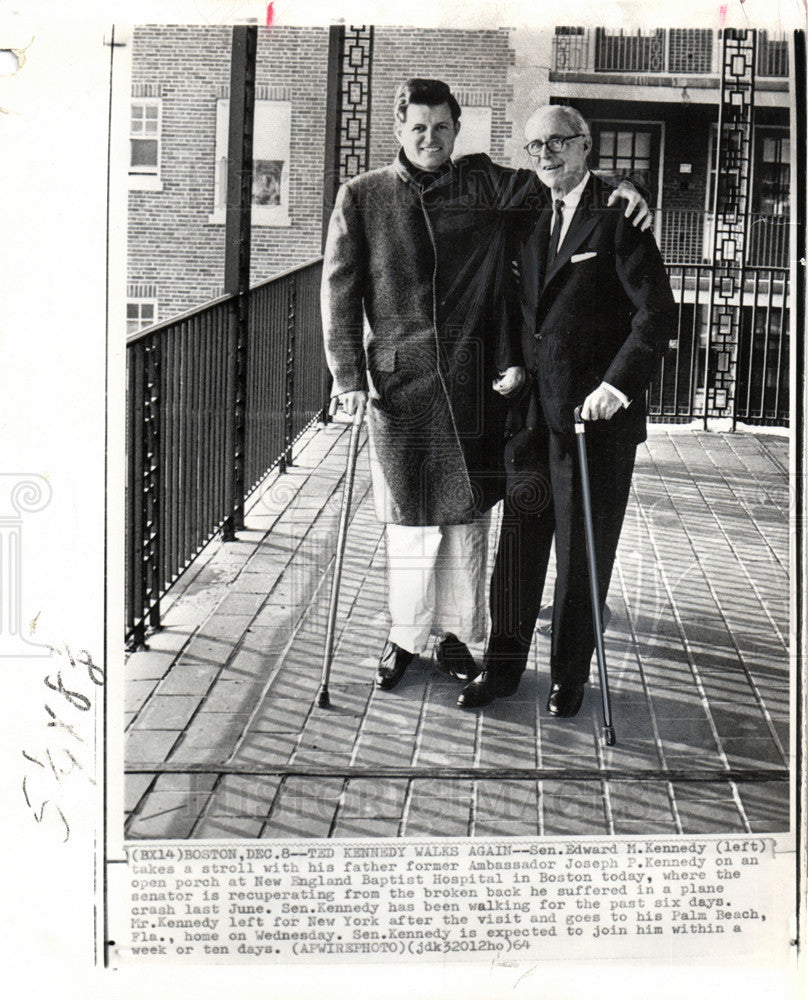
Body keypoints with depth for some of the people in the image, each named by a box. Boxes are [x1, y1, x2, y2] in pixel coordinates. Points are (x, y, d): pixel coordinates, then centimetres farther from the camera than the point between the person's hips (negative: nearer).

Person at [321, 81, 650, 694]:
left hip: (473, 379, 1)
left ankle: (457, 634, 23)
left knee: (467, 512, 8)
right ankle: (406, 637, 21)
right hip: (397, 379, -1)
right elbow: (340, 288, 3)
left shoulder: (487, 186, 7)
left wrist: (614, 185, -4)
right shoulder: (363, 197, 5)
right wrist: (349, 375, -5)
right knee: (409, 516, 4)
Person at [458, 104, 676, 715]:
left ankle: (571, 676, 19)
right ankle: (504, 666, 22)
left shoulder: (617, 218, -8)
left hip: (597, 413, -6)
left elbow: (657, 314, -12)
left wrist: (617, 385, -21)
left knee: (583, 551, 4)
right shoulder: (531, 218, 13)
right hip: (532, 409, 6)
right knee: (518, 543, 10)